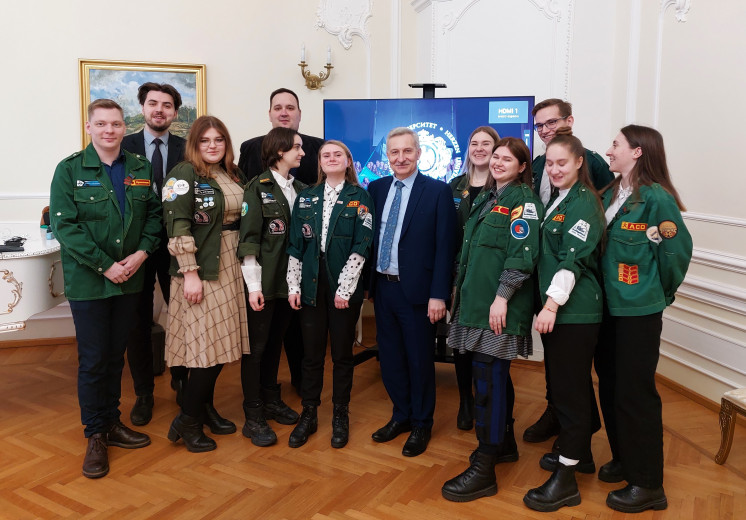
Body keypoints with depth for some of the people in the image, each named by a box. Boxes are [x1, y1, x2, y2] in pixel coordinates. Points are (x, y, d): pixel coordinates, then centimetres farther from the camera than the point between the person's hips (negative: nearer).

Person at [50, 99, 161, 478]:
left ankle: (111, 422, 29)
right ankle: (96, 436, 18)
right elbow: (64, 225, -11)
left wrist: (141, 253, -11)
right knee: (93, 359, 3)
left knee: (116, 355, 14)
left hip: (129, 277, 3)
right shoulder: (70, 170, -4)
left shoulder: (141, 168, 6)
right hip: (88, 281, -3)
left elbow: (154, 214, 6)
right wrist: (105, 265, -16)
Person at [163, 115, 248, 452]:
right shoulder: (185, 175, -9)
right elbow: (178, 227, -16)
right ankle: (186, 421, 9)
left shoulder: (232, 175, 12)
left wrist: (241, 265, 11)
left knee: (223, 340, 10)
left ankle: (205, 408, 27)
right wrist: (190, 273, -20)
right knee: (207, 343, -6)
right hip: (201, 269, -7)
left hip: (230, 267, 7)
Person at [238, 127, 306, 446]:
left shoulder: (300, 189, 9)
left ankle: (271, 401, 30)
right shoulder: (258, 187, -8)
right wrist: (253, 284, -16)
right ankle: (253, 417, 10)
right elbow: (249, 238, -12)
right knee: (256, 345, 1)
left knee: (275, 341, 16)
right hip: (264, 281, -5)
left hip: (289, 279, 6)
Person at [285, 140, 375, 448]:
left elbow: (361, 246, -8)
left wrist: (345, 288, -13)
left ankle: (340, 417, 23)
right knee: (311, 354, 9)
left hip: (345, 287, -2)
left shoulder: (360, 197, 0)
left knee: (342, 354, 8)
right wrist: (294, 286, 1)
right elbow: (296, 245, 7)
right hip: (311, 284, 2)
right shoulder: (306, 197, 9)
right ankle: (308, 415, 23)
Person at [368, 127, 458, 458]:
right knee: (389, 357, 15)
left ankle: (421, 425, 27)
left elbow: (445, 246, -10)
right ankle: (401, 415, 34)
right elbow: (368, 237, 10)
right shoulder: (376, 188, 7)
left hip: (415, 290, -5)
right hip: (383, 287, 5)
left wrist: (438, 295, -14)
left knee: (419, 359, 8)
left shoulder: (438, 191, -7)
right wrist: (369, 283, 7)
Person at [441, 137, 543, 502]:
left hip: (499, 307, -8)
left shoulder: (522, 199, -6)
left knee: (489, 379, -5)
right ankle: (494, 443, 28)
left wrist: (501, 298, -20)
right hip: (476, 300, 8)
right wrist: (462, 290, 18)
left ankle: (484, 470, 4)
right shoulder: (486, 197, 18)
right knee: (487, 375, 13)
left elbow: (522, 254, -16)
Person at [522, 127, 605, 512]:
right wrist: (547, 305, 13)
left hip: (574, 311, -9)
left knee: (570, 389, -2)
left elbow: (573, 259, -20)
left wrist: (552, 305, -24)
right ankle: (579, 452, 35)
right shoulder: (557, 200, 15)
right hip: (555, 308, 9)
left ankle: (566, 477, 7)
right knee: (566, 385, 18)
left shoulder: (584, 202, -11)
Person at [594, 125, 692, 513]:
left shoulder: (656, 197, -15)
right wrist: (601, 290, 9)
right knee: (609, 386, 16)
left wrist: (659, 292, 1)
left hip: (639, 311, -8)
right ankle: (624, 459, 36)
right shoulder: (609, 195, 8)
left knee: (634, 393, 0)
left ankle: (647, 485, 16)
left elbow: (677, 250, -11)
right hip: (609, 306, 8)